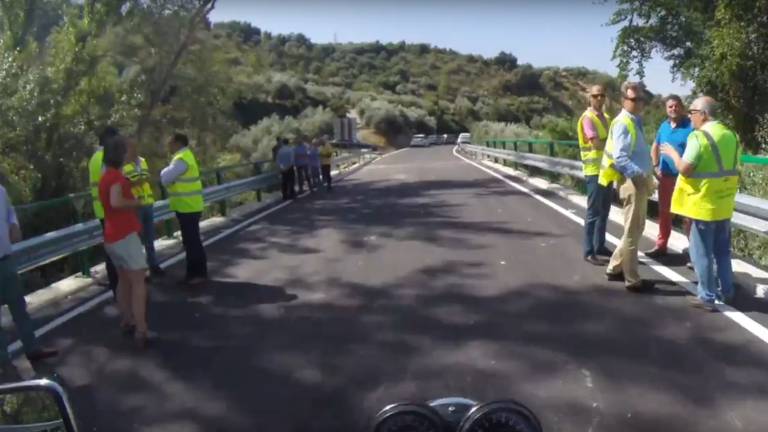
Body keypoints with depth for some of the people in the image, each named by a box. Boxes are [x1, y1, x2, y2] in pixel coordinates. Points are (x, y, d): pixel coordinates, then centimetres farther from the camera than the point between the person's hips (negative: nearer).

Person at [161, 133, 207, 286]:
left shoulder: (182, 159, -18)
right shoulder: (183, 156, 16)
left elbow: (165, 179, -18)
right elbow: (174, 177, 18)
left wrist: (165, 171, 1)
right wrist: (168, 172, -1)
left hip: (188, 207, -10)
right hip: (187, 206, 10)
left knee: (192, 241, -5)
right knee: (190, 240, 15)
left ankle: (200, 273, 2)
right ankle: (193, 272, 23)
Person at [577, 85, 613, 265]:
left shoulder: (606, 117, 15)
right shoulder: (588, 118, -11)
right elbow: (597, 144, -21)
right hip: (595, 170, -8)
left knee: (604, 210, 14)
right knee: (593, 212, -6)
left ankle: (600, 245, 24)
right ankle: (589, 252, -2)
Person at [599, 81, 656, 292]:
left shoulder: (635, 122, 14)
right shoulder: (623, 124, -15)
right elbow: (620, 158, -25)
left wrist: (648, 176, 13)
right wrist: (640, 175, -33)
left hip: (640, 181, 10)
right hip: (632, 181, -10)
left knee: (636, 229, 18)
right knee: (632, 231, -1)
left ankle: (615, 268, 28)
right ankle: (632, 280, 10)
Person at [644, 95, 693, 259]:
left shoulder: (690, 126, -10)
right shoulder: (664, 126, 9)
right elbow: (655, 148, 21)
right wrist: (656, 167, 11)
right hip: (665, 176, 6)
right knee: (664, 212, 15)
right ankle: (661, 246, 26)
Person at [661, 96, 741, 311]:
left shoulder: (699, 137, -17)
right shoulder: (731, 135, 9)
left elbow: (685, 170, -19)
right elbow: (733, 169, 14)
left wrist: (673, 153, -4)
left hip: (703, 204, -8)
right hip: (724, 204, 8)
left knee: (702, 253, 2)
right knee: (722, 251, 18)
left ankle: (707, 297, 8)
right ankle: (727, 291, 27)